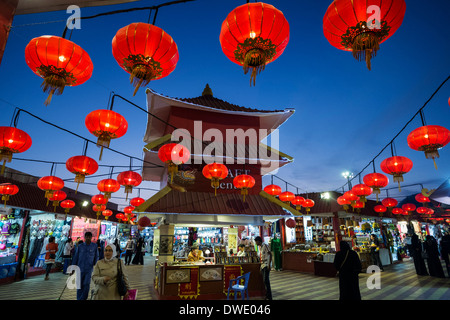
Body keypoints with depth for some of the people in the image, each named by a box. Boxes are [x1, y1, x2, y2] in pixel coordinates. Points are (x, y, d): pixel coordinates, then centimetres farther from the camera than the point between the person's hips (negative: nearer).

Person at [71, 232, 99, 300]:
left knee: (86, 284, -2)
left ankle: (83, 298, 15)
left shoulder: (94, 246, -3)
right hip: (80, 268, 1)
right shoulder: (80, 246, -1)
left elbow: (96, 257, 4)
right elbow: (75, 257, 5)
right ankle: (78, 298, 25)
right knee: (79, 285, 9)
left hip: (89, 269, -1)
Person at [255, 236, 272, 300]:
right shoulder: (259, 247, 14)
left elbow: (270, 254, -15)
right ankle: (267, 296, 18)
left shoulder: (265, 246, -12)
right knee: (265, 280, 10)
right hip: (262, 265, 8)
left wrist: (269, 264, -20)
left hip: (266, 265, -8)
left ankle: (269, 297, -2)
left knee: (266, 280, -9)